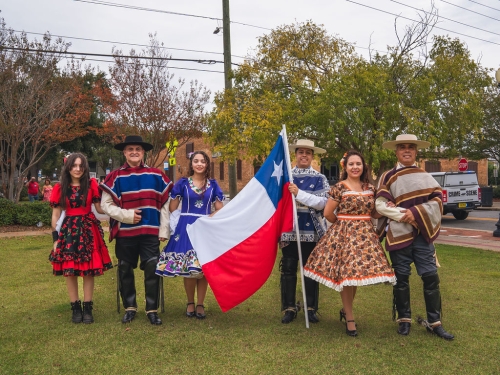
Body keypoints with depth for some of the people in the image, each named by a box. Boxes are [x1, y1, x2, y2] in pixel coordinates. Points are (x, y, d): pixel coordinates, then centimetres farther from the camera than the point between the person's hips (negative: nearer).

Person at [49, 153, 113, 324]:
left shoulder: (91, 184, 1)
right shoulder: (60, 188, 2)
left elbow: (100, 208, 2)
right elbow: (55, 215, 4)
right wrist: (55, 238, 0)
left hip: (89, 230, 0)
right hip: (68, 231, 1)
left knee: (89, 271, 3)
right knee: (69, 271, 3)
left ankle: (88, 308, 14)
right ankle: (76, 308, 17)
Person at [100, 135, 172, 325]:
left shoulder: (156, 175, 4)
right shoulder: (115, 177, 1)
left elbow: (165, 204, 5)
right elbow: (105, 204, 0)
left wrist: (164, 230, 0)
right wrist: (126, 215, -13)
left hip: (150, 231, 0)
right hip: (124, 232, 0)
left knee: (152, 270, 0)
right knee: (125, 271, 10)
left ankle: (152, 309, 14)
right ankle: (130, 308, 27)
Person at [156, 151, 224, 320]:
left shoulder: (213, 185, 6)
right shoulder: (182, 183, 2)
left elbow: (220, 210, 8)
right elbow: (172, 209, 3)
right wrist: (187, 217, -1)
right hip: (186, 228, -1)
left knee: (203, 268, 2)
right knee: (188, 268, 0)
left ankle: (200, 304, 14)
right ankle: (190, 303, 17)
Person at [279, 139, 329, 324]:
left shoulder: (319, 178, 4)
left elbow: (322, 202, -9)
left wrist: (299, 193, -18)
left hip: (311, 230, -1)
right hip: (289, 229, 1)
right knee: (288, 269, 4)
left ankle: (311, 308, 18)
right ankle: (289, 308, 15)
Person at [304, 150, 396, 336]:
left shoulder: (370, 188, 8)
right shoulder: (339, 187, -8)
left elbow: (374, 214, 14)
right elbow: (328, 213, -7)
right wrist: (343, 223, 6)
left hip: (365, 234, 5)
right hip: (344, 234, -5)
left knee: (357, 273, 7)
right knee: (346, 274, -3)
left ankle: (346, 309, 30)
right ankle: (350, 318, 12)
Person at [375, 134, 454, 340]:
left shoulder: (425, 176, 11)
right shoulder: (388, 177, 3)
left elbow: (438, 199, 0)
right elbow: (380, 205, -5)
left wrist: (416, 213, -13)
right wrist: (403, 214, -16)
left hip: (423, 234, 2)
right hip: (399, 234, -2)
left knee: (431, 276, 1)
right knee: (401, 277, 6)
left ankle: (434, 322, 13)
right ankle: (404, 319, 19)